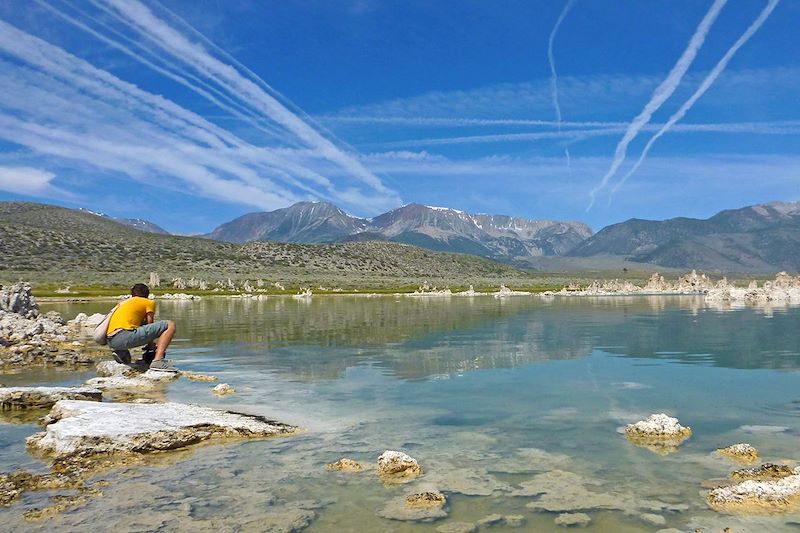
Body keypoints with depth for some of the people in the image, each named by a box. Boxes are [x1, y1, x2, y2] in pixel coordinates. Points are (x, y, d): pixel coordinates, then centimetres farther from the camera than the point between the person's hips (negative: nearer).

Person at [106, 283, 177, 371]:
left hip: (110, 342, 8)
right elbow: (150, 325, 16)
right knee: (170, 325, -3)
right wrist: (151, 348, 31)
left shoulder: (124, 303, 34)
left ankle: (121, 352, 12)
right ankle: (158, 361, -23)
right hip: (125, 336, -8)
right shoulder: (149, 302, 15)